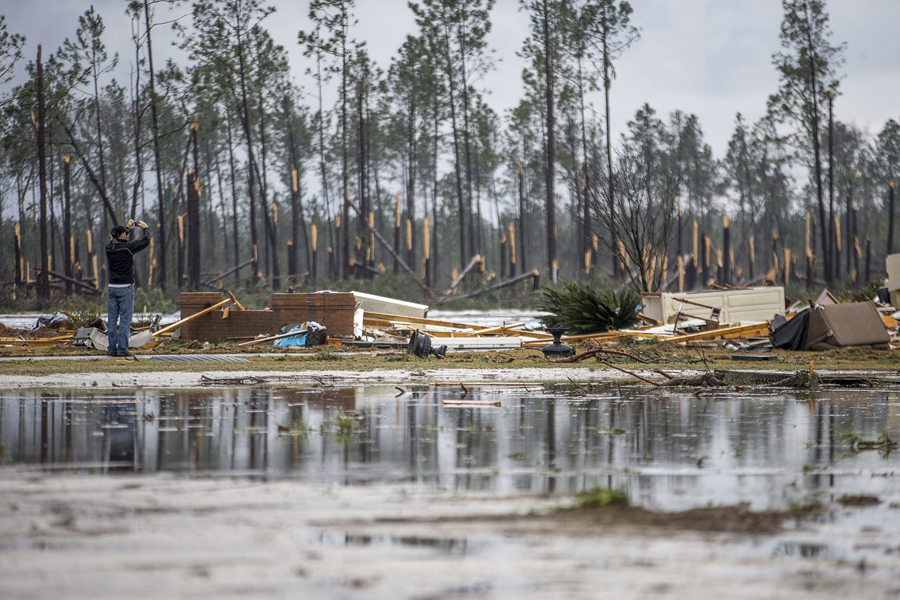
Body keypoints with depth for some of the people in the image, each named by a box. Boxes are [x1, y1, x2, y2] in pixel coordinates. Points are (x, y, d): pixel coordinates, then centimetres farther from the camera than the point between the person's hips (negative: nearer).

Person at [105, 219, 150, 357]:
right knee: (125, 319, -3)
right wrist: (145, 229, 18)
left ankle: (111, 348, 9)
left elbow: (117, 240, 26)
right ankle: (122, 349, -5)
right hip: (126, 288, -6)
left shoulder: (109, 247, 2)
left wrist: (128, 228, 34)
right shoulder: (127, 247, -13)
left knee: (112, 319, 8)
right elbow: (145, 241, -2)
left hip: (112, 288, 6)